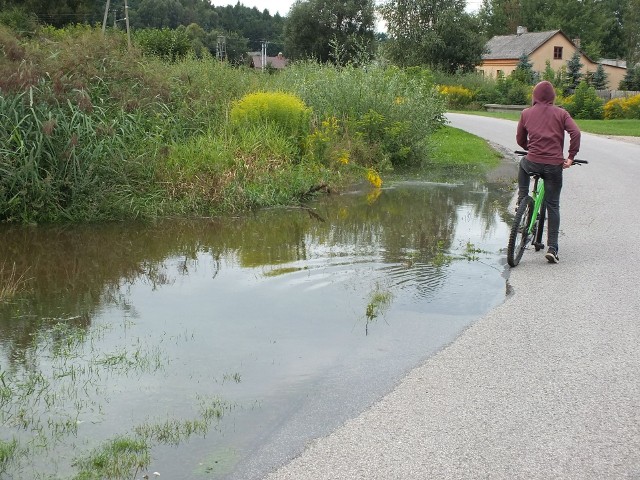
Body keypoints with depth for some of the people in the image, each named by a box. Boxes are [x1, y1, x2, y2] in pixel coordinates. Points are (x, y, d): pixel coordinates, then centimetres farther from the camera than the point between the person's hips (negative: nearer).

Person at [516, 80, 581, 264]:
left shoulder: (526, 113, 9)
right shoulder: (561, 113, 6)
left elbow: (520, 139, 14)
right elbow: (575, 133, -7)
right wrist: (571, 157, 0)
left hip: (533, 163, 0)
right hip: (554, 166, 0)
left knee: (523, 164, 38)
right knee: (553, 206, 8)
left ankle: (522, 201, 30)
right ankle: (552, 248, 3)